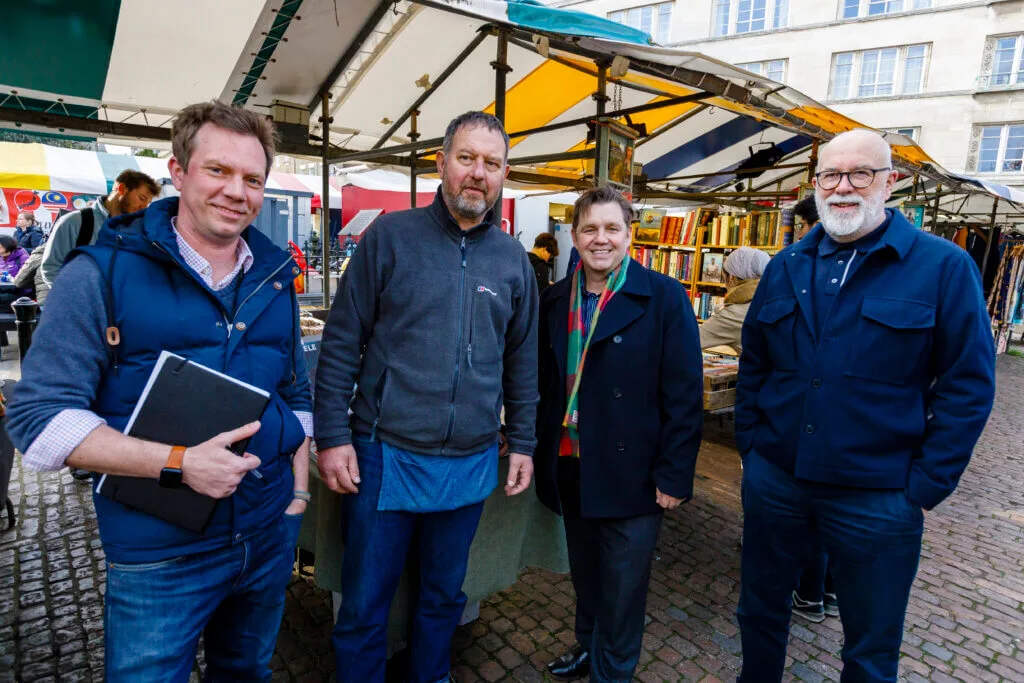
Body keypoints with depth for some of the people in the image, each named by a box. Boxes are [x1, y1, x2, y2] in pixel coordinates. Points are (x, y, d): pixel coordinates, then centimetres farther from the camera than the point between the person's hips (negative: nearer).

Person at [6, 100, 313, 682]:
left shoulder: (275, 276, 4)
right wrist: (179, 464, -24)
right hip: (159, 556, -4)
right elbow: (40, 416, -13)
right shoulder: (103, 272, -11)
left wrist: (299, 489, 5)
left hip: (271, 536, 5)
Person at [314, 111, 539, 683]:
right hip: (384, 456, -2)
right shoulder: (391, 235, -4)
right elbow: (342, 342, -4)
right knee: (363, 609, 13)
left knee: (445, 597, 22)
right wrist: (333, 435, -8)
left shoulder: (514, 259, 5)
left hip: (471, 464, 3)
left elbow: (522, 359, 10)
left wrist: (523, 442, 9)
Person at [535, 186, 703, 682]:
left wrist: (674, 474, -12)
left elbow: (685, 394, -10)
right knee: (584, 574, 22)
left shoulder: (663, 297, -9)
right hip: (570, 468, 5)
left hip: (630, 473, -4)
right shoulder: (555, 300, 6)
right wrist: (537, 447, 9)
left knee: (622, 588, 11)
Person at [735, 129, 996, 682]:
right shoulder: (787, 266, 4)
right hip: (774, 480, 4)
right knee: (760, 607, 22)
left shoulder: (944, 267, -8)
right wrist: (750, 442, 4)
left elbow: (968, 385, -8)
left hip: (877, 499, -3)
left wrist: (926, 486, -11)